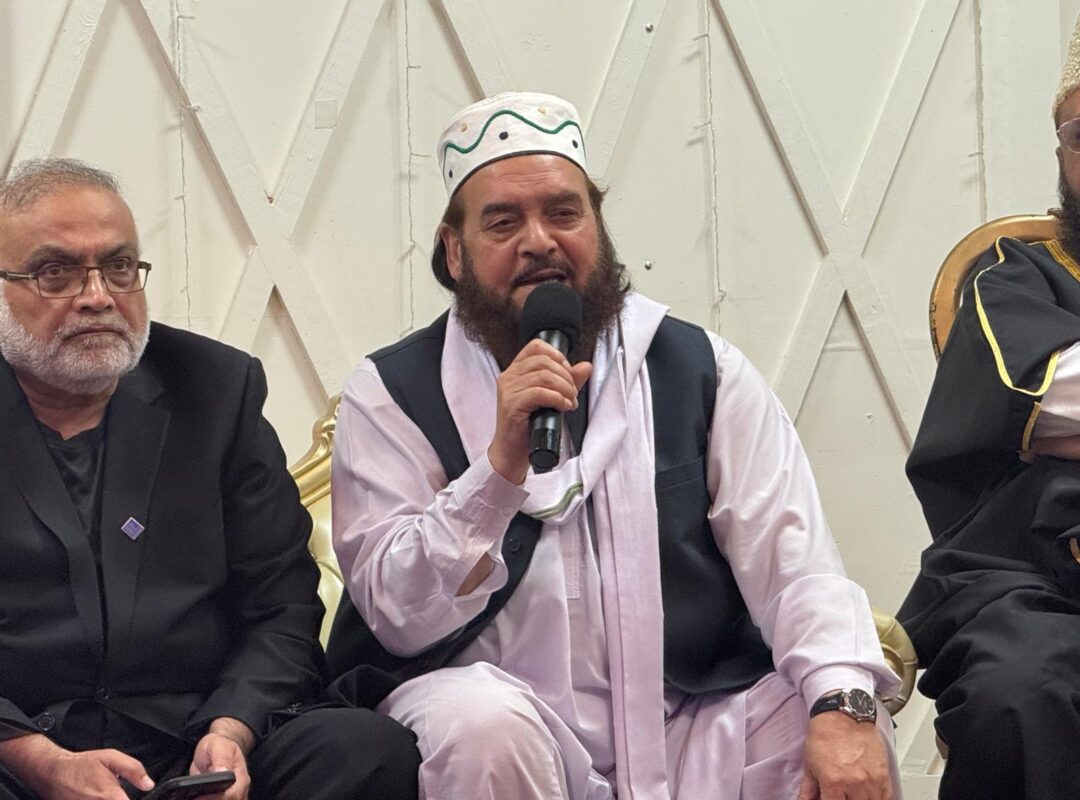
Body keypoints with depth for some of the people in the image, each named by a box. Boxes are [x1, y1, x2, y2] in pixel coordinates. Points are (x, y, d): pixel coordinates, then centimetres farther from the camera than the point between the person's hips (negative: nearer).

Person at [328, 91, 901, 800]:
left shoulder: (702, 371, 8)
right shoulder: (391, 395, 3)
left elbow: (791, 559, -3)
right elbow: (399, 616, -8)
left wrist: (844, 704, -22)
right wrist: (503, 463, -22)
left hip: (685, 731, 1)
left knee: (852, 743, -24)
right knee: (480, 724, -33)